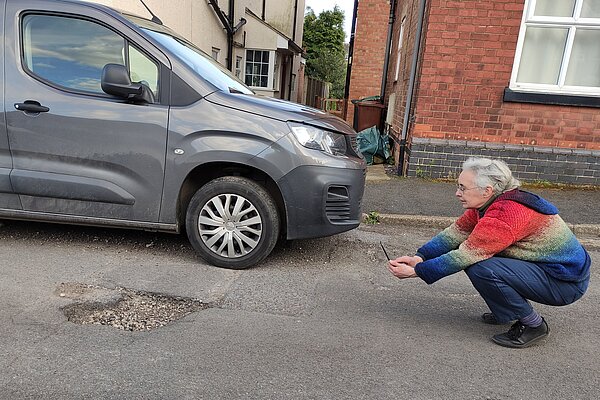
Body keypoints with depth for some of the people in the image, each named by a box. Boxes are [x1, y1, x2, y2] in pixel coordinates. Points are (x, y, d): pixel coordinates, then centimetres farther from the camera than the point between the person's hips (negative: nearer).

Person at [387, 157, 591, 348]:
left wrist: (416, 271, -22)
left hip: (566, 282, -9)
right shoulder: (487, 203, -2)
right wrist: (419, 257, -15)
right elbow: (455, 232, -3)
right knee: (474, 256, -2)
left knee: (480, 268, -27)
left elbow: (464, 256, -28)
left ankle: (533, 324, -6)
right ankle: (508, 312, 13)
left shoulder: (506, 215, -30)